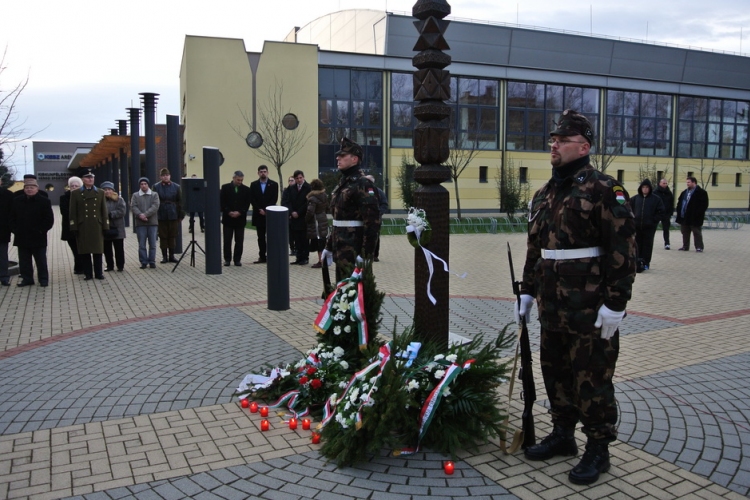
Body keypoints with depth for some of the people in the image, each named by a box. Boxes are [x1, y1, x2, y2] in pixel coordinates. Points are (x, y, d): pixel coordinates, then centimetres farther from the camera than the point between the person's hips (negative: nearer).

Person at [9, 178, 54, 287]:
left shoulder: (44, 201, -3)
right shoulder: (17, 201, 8)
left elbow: (49, 219, -5)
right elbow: (12, 218, 12)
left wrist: (41, 230, -11)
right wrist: (15, 230, 0)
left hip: (38, 237, -4)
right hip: (22, 237, 4)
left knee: (41, 260, 4)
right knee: (24, 261, 9)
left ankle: (43, 279, 13)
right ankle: (26, 279, 18)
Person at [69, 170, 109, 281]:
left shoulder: (100, 193, 9)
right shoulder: (75, 193, 4)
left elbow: (104, 211, 8)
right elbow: (72, 212, 1)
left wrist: (105, 226, 1)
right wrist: (74, 228, -5)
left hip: (97, 226, 1)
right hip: (82, 227, -1)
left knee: (98, 250, 3)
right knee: (84, 251, 3)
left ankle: (99, 273, 11)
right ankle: (87, 273, 11)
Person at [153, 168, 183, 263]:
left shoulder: (176, 187, 4)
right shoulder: (156, 187, 1)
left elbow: (180, 202, 5)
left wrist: (180, 215, 1)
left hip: (173, 215, 1)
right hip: (161, 215, -1)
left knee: (172, 236, 6)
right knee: (163, 236, 4)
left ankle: (171, 256, 15)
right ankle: (164, 256, 12)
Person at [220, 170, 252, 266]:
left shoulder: (246, 189, 4)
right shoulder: (225, 187, 3)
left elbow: (247, 204, 1)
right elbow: (221, 202, -1)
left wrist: (239, 212, -13)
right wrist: (228, 212, -12)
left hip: (240, 218, 1)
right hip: (228, 218, 0)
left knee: (239, 241, 2)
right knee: (227, 240, 4)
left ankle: (237, 259, 10)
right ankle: (227, 259, 12)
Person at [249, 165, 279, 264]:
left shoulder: (274, 184, 2)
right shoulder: (253, 184, 8)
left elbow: (274, 199, -4)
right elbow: (252, 199, 3)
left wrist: (265, 210, -12)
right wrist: (259, 210, -9)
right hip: (258, 215, 2)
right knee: (261, 237, 5)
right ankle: (262, 257, 9)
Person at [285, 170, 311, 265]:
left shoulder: (308, 188, -6)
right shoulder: (292, 188, 12)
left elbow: (307, 203, -10)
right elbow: (289, 201, 10)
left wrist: (298, 213, -10)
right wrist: (292, 212, -7)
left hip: (304, 218, -5)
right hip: (294, 218, 5)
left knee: (304, 239, 1)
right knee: (297, 239, 6)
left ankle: (305, 258, 8)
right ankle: (299, 257, 11)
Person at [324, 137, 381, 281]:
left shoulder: (363, 185, -13)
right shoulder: (342, 184, 16)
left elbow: (372, 222, -20)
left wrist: (365, 254, -23)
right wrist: (329, 247, 21)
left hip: (354, 251, -9)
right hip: (341, 249, 9)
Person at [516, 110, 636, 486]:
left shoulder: (603, 189, -11)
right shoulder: (543, 194, 13)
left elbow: (623, 251, -15)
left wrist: (615, 304, -18)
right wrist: (527, 291, 16)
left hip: (591, 310, -7)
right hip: (553, 307, 8)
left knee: (592, 380, 4)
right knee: (556, 373, 17)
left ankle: (598, 450, 19)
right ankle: (562, 435, 34)